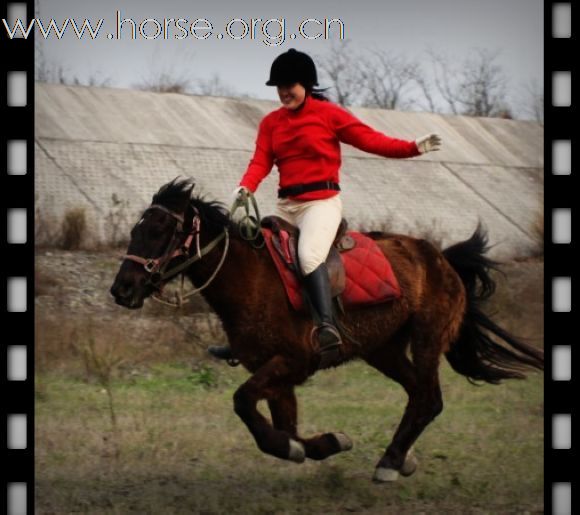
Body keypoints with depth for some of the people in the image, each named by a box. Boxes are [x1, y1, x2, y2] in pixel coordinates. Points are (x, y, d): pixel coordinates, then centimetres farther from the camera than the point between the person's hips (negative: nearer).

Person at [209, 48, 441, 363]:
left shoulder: (328, 113, -2)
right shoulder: (271, 122, 11)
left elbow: (369, 139, -5)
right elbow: (261, 161, 1)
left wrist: (413, 148, -15)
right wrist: (246, 187, -20)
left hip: (321, 202, -6)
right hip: (286, 205, 6)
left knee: (309, 255, -33)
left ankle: (327, 326, -42)